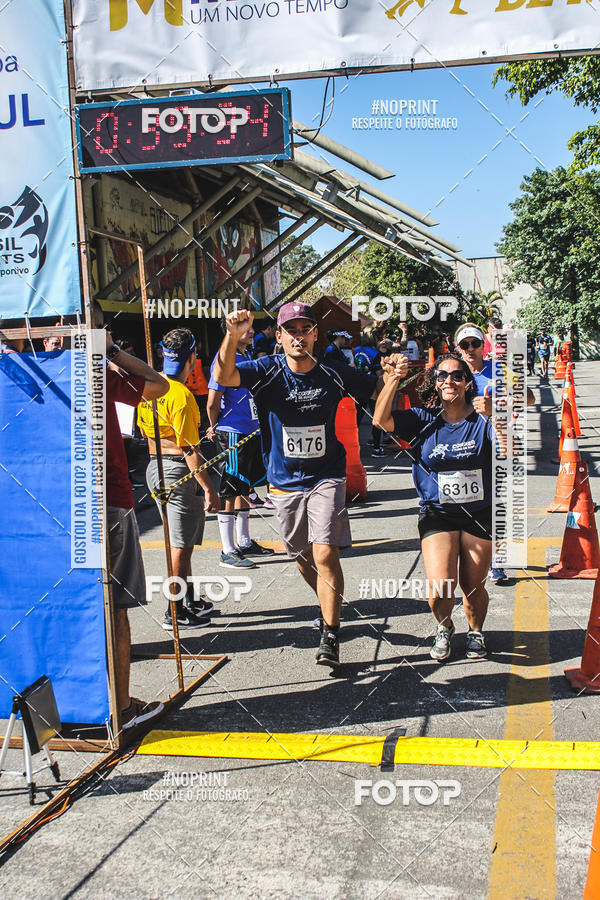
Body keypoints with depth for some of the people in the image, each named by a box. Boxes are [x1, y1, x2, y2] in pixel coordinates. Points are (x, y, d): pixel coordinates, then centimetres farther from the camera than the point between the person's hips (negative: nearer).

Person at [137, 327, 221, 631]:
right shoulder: (180, 393, -19)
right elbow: (188, 449, -21)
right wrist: (209, 488, -18)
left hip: (156, 466, 9)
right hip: (178, 472, -9)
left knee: (180, 542, 19)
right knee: (180, 546, 0)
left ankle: (189, 601, 32)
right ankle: (175, 613, 7)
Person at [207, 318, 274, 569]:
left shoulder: (246, 356, 13)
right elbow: (213, 402, -15)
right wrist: (215, 429, 1)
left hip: (251, 432, 9)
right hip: (232, 434, -9)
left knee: (245, 488, 16)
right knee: (230, 492, -4)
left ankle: (244, 542, 27)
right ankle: (228, 552, 2)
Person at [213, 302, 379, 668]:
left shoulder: (334, 375, -4)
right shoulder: (268, 371, -8)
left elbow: (380, 389, 10)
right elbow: (223, 377, -26)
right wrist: (233, 336, -44)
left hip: (326, 478, -1)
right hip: (285, 482, 2)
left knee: (325, 554, -15)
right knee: (303, 557, 15)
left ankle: (330, 637, -5)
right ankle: (331, 606, 43)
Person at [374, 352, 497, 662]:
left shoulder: (482, 420, -4)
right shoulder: (425, 420, -1)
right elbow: (381, 420, -14)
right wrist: (392, 380, -23)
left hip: (479, 514, 0)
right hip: (437, 513, 0)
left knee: (473, 588, 7)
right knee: (440, 586, -15)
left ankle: (475, 631, 40)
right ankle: (444, 628, 20)